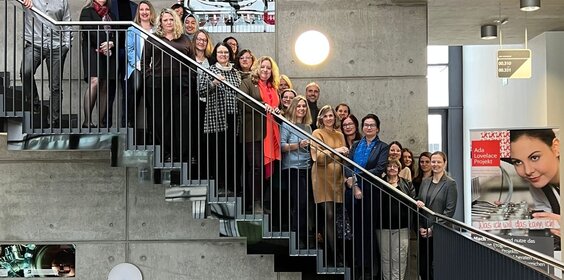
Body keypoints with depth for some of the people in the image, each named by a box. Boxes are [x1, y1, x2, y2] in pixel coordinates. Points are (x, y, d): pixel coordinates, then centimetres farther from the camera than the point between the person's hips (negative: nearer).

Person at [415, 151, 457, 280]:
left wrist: (433, 229, -14)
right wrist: (421, 227, -1)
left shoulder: (450, 184, -4)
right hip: (423, 233, 5)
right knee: (423, 268, 6)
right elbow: (418, 204, 14)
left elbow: (449, 210, -10)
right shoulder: (425, 182, 12)